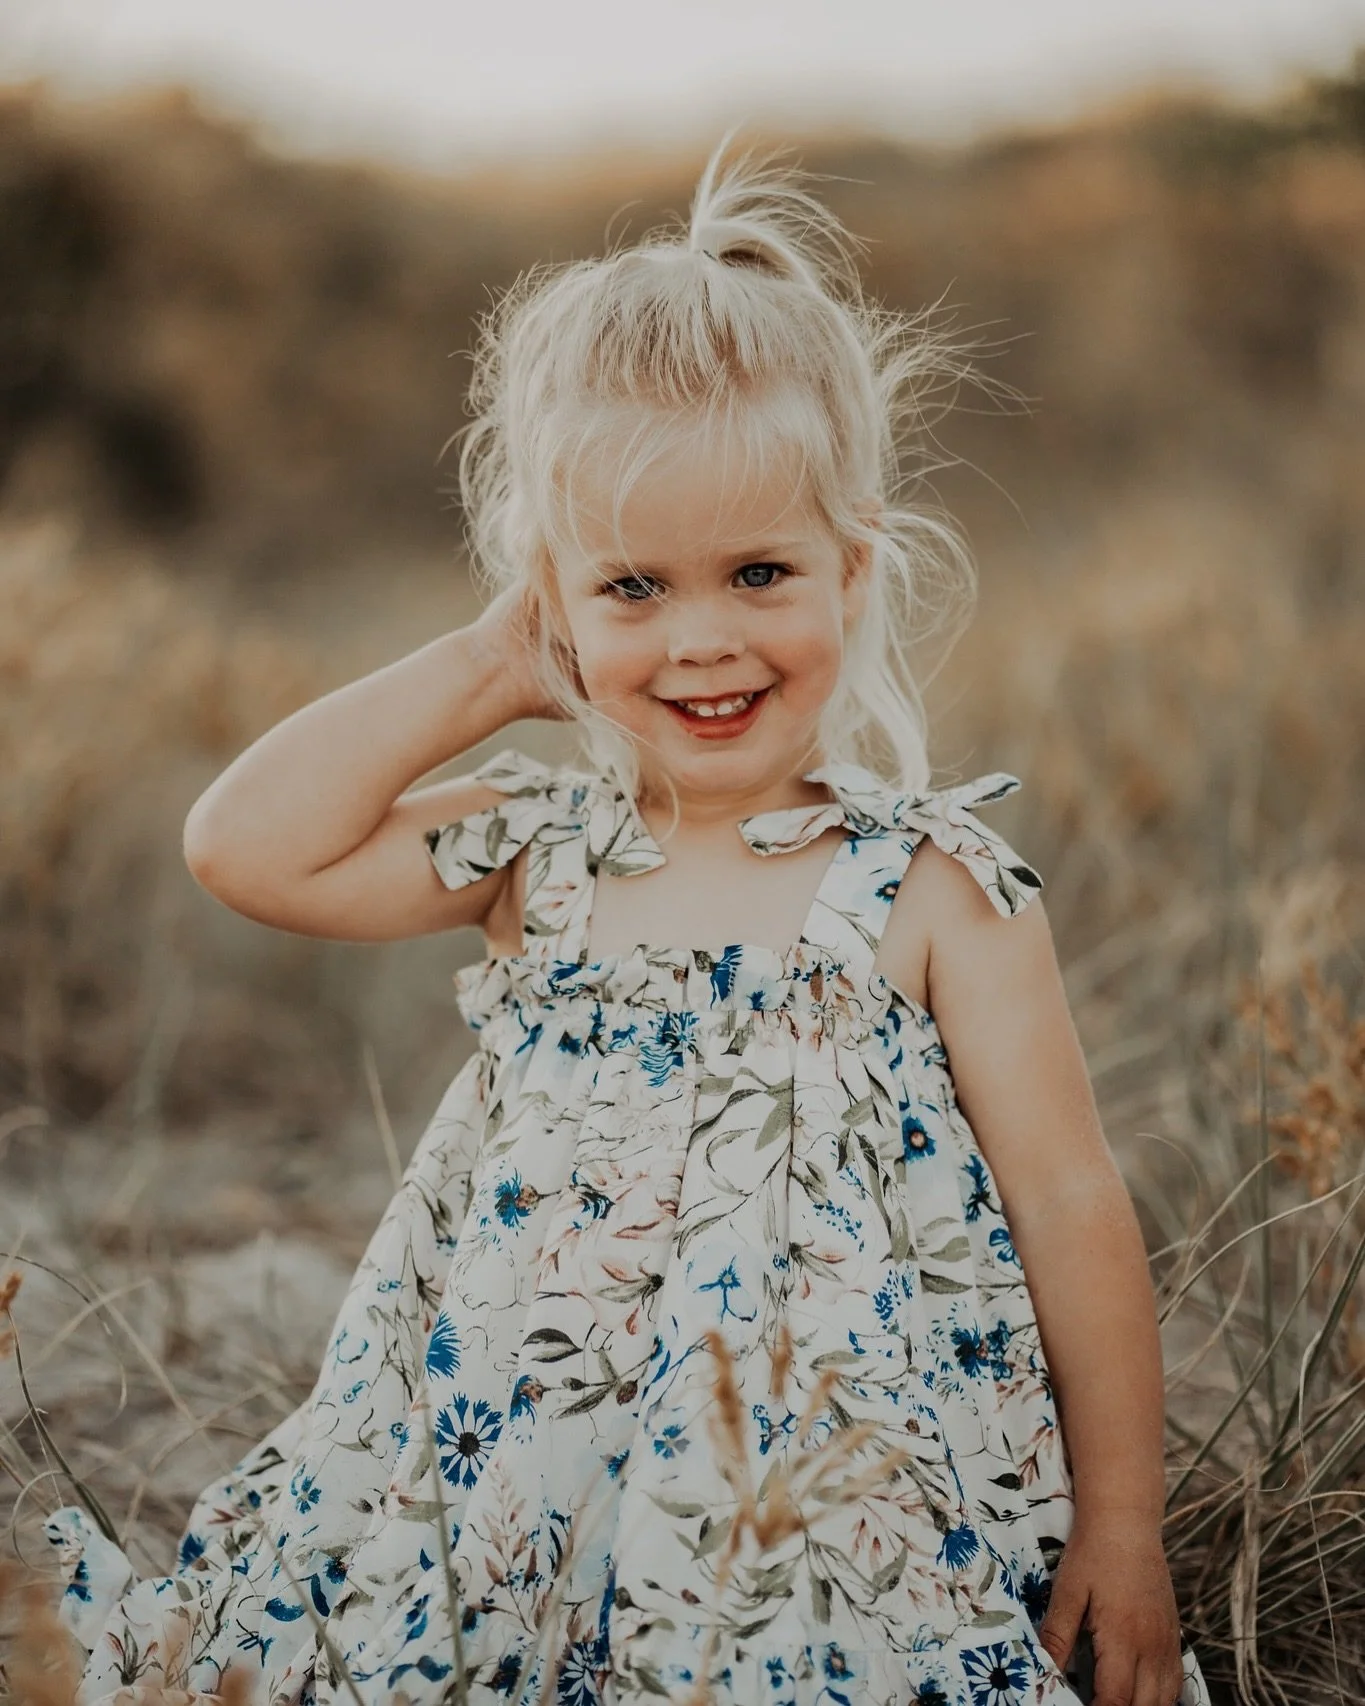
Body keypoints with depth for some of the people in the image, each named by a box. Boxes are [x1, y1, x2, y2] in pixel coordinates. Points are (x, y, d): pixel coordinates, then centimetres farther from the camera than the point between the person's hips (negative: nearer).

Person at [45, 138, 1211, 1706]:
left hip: (842, 1520, -3)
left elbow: (1073, 1209, 0)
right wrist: (484, 668, 2)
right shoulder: (533, 859, 7)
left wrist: (1123, 1534, -2)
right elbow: (243, 846, -2)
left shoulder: (931, 886, -2)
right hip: (510, 1494, 3)